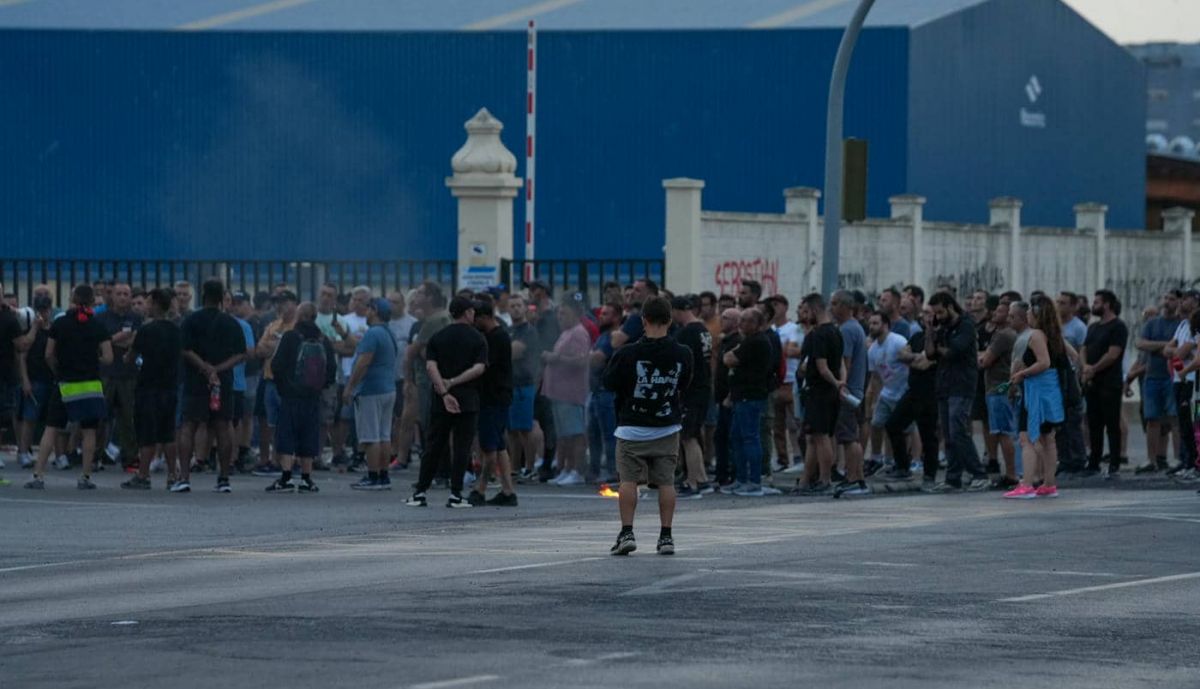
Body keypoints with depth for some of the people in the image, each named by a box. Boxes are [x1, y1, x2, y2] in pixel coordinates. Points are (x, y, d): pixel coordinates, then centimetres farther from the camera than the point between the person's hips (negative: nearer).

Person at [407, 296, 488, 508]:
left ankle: (420, 492, 7)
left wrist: (444, 391, -13)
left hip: (441, 401, 3)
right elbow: (479, 368, -13)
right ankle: (455, 494, -2)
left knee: (433, 446, 8)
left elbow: (430, 366, -7)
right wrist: (453, 382, -9)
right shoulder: (478, 339, -1)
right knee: (462, 448, 2)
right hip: (468, 400, -3)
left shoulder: (437, 338, 6)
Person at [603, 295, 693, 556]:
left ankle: (627, 532, -5)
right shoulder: (682, 354, -6)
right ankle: (666, 536, 6)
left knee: (628, 480, 3)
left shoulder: (627, 354, -14)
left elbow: (609, 383, -1)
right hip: (667, 428, 2)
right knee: (666, 482, 7)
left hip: (632, 428, -2)